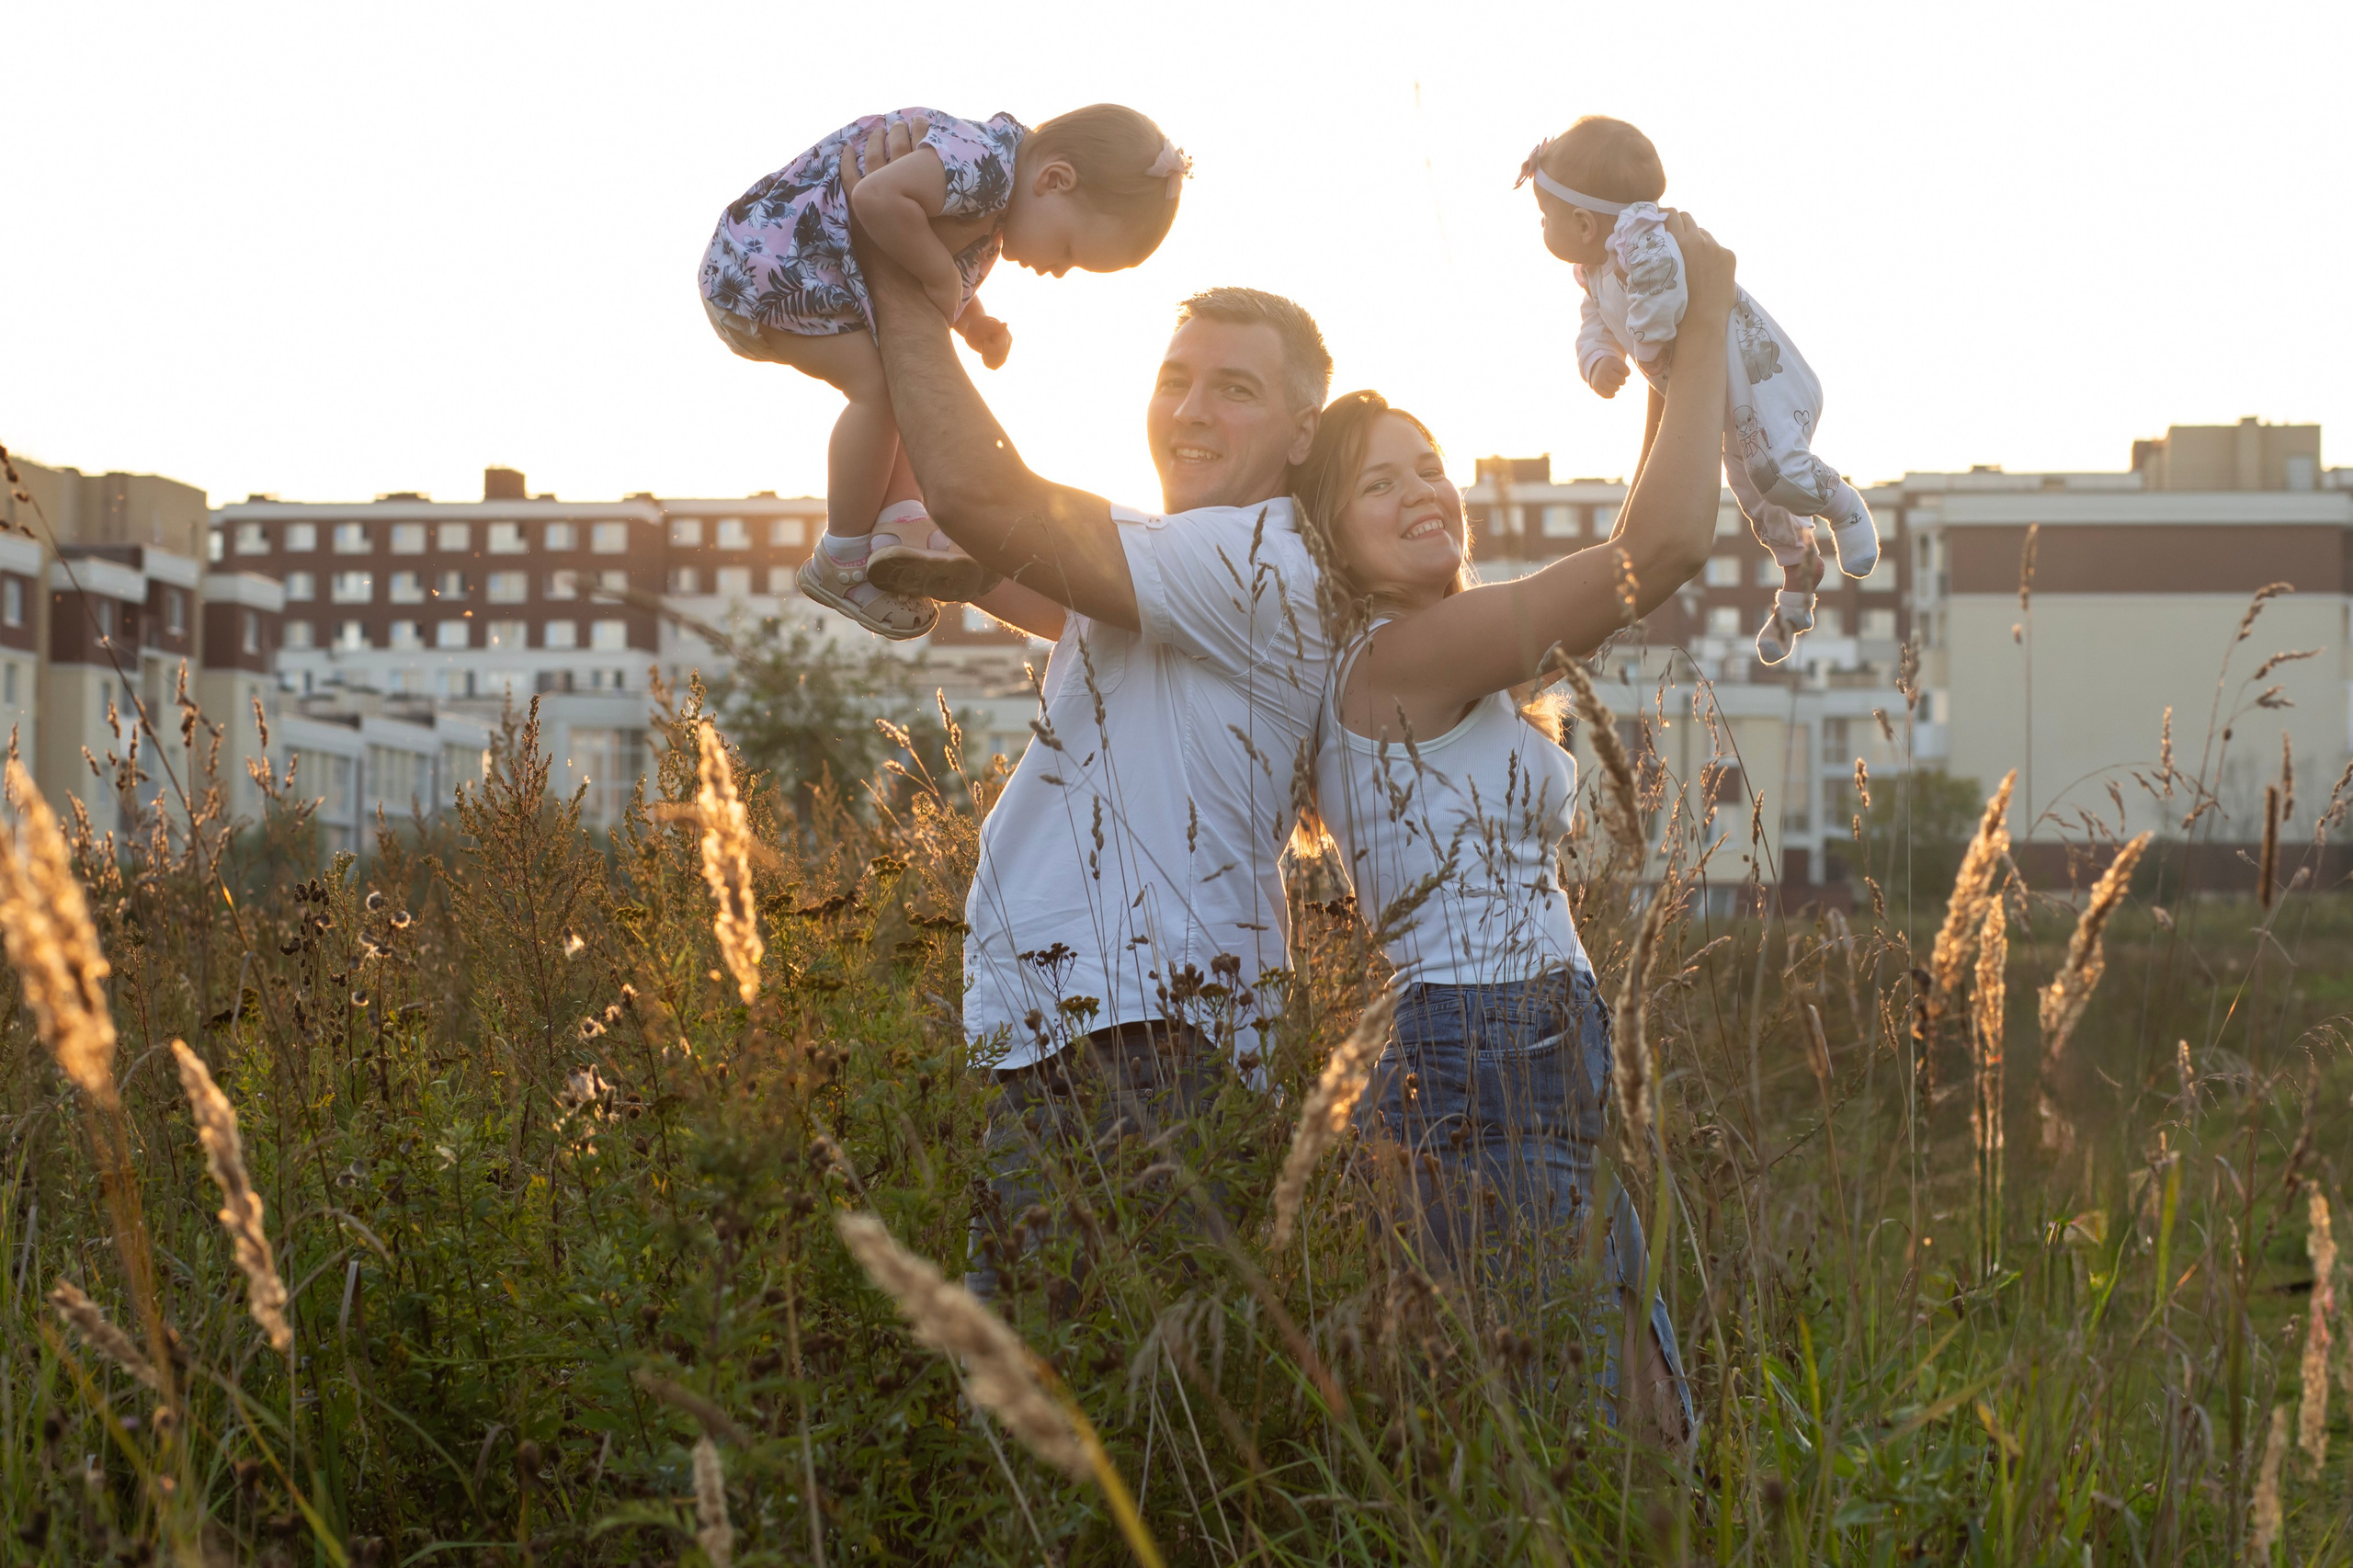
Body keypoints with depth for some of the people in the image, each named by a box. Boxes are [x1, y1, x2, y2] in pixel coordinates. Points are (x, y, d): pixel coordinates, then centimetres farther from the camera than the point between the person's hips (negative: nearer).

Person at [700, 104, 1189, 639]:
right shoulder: (988, 162, -26)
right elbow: (879, 197, -38)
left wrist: (973, 321, 5)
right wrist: (941, 276, -24)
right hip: (765, 255, -11)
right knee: (878, 382, -18)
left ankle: (902, 520, -2)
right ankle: (842, 564, -8)